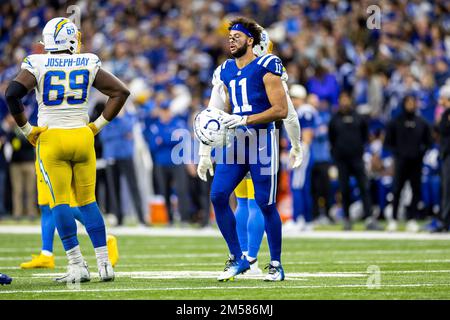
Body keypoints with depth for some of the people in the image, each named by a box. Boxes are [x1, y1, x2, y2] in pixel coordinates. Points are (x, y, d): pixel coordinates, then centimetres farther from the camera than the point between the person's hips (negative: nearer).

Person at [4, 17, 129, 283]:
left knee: (60, 202, 0)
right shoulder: (88, 64, 3)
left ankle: (78, 266, -6)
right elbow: (121, 91, 6)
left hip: (51, 139, -2)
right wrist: (98, 125, 10)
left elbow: (13, 94, -15)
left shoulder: (37, 65, -5)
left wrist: (26, 129, -4)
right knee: (88, 201, 10)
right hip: (82, 137, 2)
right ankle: (104, 264, 6)